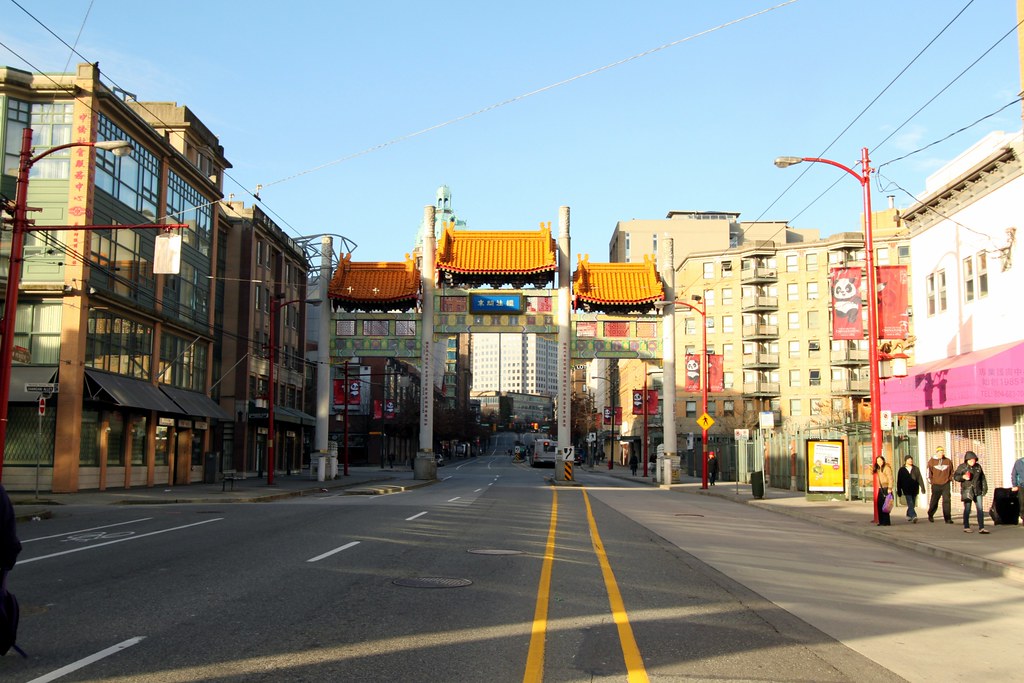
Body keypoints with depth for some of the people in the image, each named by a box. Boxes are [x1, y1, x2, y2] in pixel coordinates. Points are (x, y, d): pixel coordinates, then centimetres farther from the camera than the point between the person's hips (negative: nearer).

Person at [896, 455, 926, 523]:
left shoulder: (916, 469, 10)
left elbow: (920, 478, 5)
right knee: (910, 503, -14)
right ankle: (913, 516, -25)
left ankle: (909, 515, 32)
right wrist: (899, 491, 6)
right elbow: (899, 481, 6)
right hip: (907, 490, -3)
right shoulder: (902, 470, 4)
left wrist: (922, 487, -6)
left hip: (914, 489, 3)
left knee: (912, 504, 11)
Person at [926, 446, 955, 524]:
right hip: (936, 485, -1)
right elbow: (929, 472, 0)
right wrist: (930, 482, -2)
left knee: (946, 501, -7)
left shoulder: (948, 461, 4)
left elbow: (951, 471, 17)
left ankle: (948, 518, -7)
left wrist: (950, 479, 6)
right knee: (934, 501, 10)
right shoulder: (932, 461, -3)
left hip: (946, 485, 1)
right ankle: (930, 515, 32)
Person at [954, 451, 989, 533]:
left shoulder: (978, 466, 8)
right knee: (967, 509, 0)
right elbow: (955, 476, 0)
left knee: (980, 509, 0)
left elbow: (982, 478, 14)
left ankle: (981, 528, 3)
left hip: (977, 490, 4)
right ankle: (966, 527, 12)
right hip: (967, 490, -4)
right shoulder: (962, 467, -3)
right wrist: (963, 477, -18)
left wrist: (985, 488, 9)